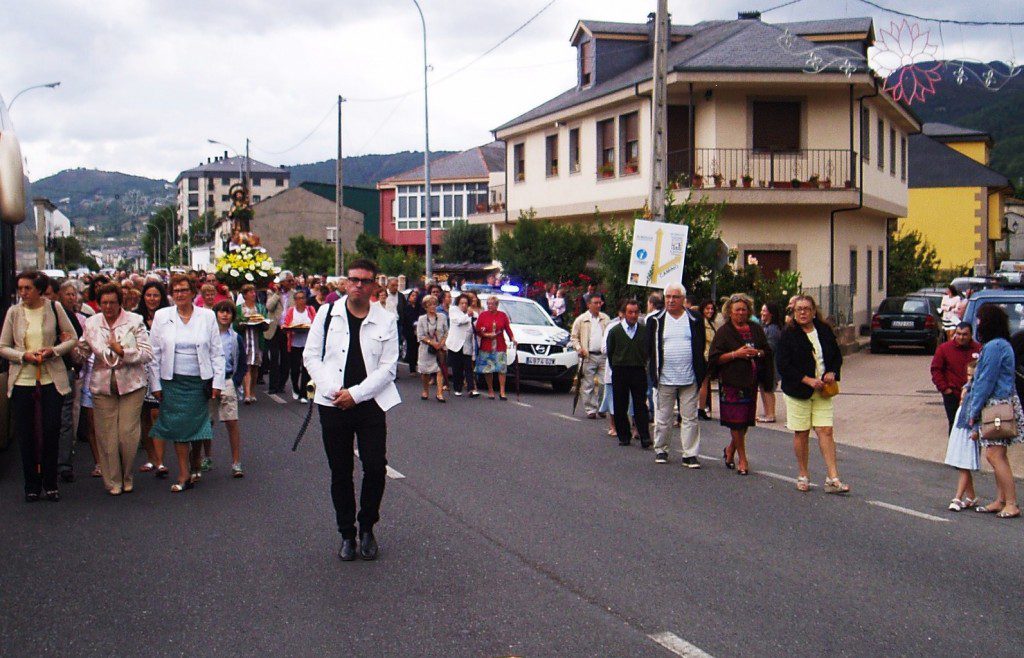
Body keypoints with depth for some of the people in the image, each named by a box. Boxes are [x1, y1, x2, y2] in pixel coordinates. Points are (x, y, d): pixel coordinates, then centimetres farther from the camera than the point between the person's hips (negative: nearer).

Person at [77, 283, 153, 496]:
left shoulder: (134, 321, -1)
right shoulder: (91, 323, 9)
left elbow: (147, 354, -6)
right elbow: (83, 350, 16)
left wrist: (122, 351, -16)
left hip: (131, 384, -2)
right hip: (102, 385, 2)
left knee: (128, 434, -4)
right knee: (107, 435, 1)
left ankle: (127, 477, 17)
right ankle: (113, 481, 13)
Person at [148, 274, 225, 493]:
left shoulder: (207, 316, 2)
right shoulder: (162, 316, 2)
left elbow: (217, 352, 4)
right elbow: (154, 353, 4)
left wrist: (217, 382, -1)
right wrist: (155, 384, 0)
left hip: (199, 381, 0)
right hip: (173, 382, 0)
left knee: (196, 425, 5)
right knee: (178, 426, -2)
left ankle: (196, 466, 29)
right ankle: (184, 475, 5)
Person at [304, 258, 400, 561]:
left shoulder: (385, 320, 2)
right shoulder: (327, 314, 4)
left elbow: (388, 367, -2)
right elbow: (311, 356, 4)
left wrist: (356, 394, -11)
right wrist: (331, 389, -9)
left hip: (370, 404, -1)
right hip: (332, 405, 1)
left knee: (376, 468, -5)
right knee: (340, 473, 7)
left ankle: (367, 528, 16)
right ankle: (347, 534, 19)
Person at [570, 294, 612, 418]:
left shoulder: (605, 319, 13)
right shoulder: (581, 320, 4)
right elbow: (574, 337, 7)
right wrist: (579, 348, -9)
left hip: (603, 355, 2)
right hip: (588, 356, -2)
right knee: (588, 385, -1)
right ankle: (590, 410, 5)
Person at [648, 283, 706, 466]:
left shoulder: (695, 320, 4)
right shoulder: (655, 320, 4)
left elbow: (700, 348, 8)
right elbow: (650, 348, 7)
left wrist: (700, 374, 4)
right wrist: (654, 372, 2)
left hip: (689, 379, 0)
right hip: (665, 378, 0)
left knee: (690, 418, 1)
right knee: (663, 418, 9)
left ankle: (690, 454, 5)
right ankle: (660, 450, 23)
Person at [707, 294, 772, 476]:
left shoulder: (755, 330, 11)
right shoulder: (724, 332, -1)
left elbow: (767, 351, 16)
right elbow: (715, 358, -5)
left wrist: (757, 353, -5)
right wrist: (736, 354, -15)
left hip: (751, 381, 4)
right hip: (732, 381, -4)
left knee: (745, 420, 7)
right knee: (736, 421, -6)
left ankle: (730, 450, 28)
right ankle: (742, 459, 3)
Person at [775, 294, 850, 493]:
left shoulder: (825, 331, 7)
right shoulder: (788, 335, -6)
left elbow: (837, 356, 17)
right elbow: (783, 365, -11)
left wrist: (832, 373, -4)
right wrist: (808, 380, -16)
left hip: (822, 390, 3)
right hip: (798, 391, -3)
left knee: (826, 431, -4)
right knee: (801, 434, 4)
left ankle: (833, 479, -5)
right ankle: (803, 476, 18)